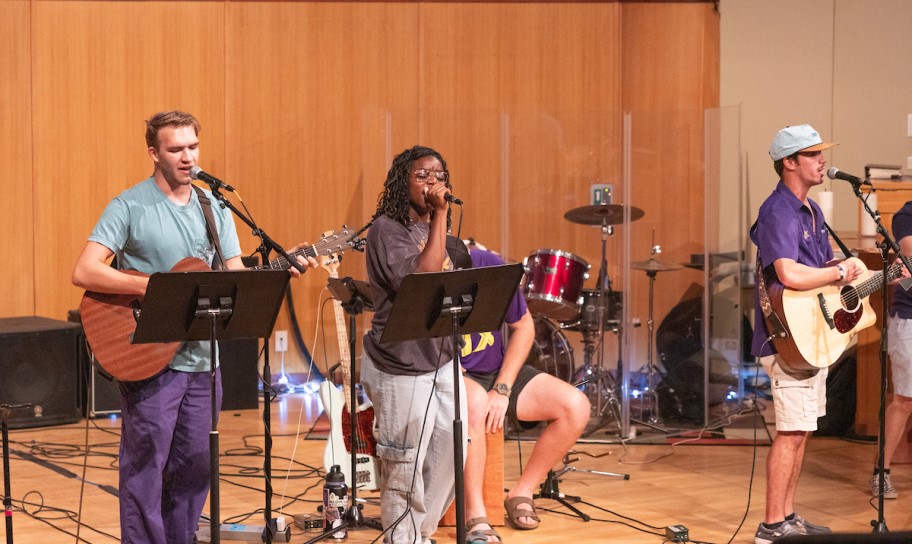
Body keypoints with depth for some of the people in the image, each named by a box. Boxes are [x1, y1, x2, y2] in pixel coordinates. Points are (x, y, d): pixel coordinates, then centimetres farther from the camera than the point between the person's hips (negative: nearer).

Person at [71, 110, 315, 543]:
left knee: (193, 468, 11)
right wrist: (154, 287, -25)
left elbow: (238, 277, 10)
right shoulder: (130, 207, -8)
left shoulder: (214, 207, 10)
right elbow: (83, 272, -17)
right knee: (146, 466, -2)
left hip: (201, 358, 5)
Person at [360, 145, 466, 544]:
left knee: (449, 457, 11)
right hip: (400, 369, -8)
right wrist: (441, 216, -22)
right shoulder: (387, 230, -12)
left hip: (442, 363, 8)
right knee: (405, 469, 2)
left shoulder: (435, 230, 12)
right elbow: (420, 282, -27)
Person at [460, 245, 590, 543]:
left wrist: (502, 390, -10)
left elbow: (523, 326, -3)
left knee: (576, 407, -16)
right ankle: (475, 518, -31)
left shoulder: (489, 265, -16)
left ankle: (521, 493, 1)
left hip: (499, 371, 4)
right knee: (474, 401, -40)